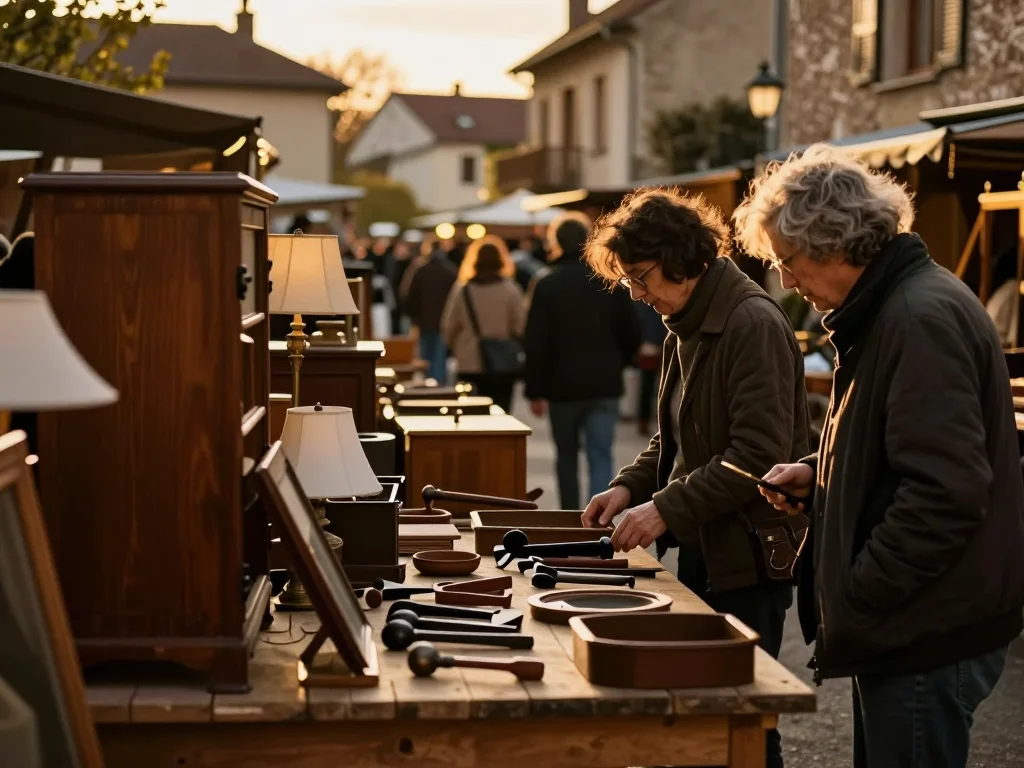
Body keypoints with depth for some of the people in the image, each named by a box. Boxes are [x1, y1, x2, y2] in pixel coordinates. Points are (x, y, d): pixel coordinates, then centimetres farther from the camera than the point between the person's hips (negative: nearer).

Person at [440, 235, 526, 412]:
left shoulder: (462, 290, -3)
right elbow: (521, 326, -7)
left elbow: (448, 327, 2)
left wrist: (456, 350, 21)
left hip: (470, 365, 1)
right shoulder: (510, 289, -7)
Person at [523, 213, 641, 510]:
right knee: (600, 457, -2)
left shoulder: (547, 285, -6)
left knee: (567, 457, 15)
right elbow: (632, 333, 6)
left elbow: (535, 344, -9)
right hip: (605, 386, 1)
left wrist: (535, 391, -4)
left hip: (563, 386, -1)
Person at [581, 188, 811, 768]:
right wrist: (631, 486, 4)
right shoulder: (688, 329, 12)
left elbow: (760, 454, -23)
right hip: (702, 548, 9)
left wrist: (668, 508, -21)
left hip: (749, 553, -9)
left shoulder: (754, 324, -17)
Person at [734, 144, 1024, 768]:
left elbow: (945, 494, -26)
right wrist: (819, 474, 9)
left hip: (928, 642, -10)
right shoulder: (891, 308, 13)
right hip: (910, 628, 10)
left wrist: (854, 601, -18)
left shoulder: (923, 318, -20)